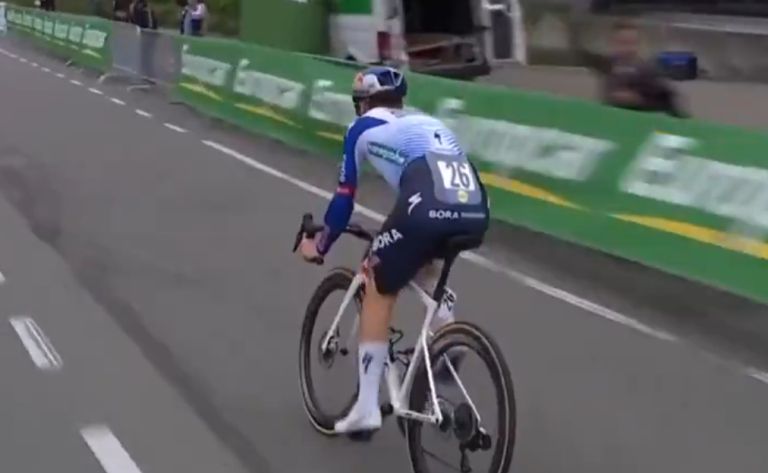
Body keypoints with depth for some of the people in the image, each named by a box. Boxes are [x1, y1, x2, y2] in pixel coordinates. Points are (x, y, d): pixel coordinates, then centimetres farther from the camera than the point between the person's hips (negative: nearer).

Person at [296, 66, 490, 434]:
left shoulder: (363, 128, 23)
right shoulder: (430, 123, 37)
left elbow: (344, 197, 26)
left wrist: (319, 245, 41)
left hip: (426, 209, -5)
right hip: (476, 213, 5)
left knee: (378, 291, 16)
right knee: (424, 262, 37)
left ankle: (367, 407, 15)